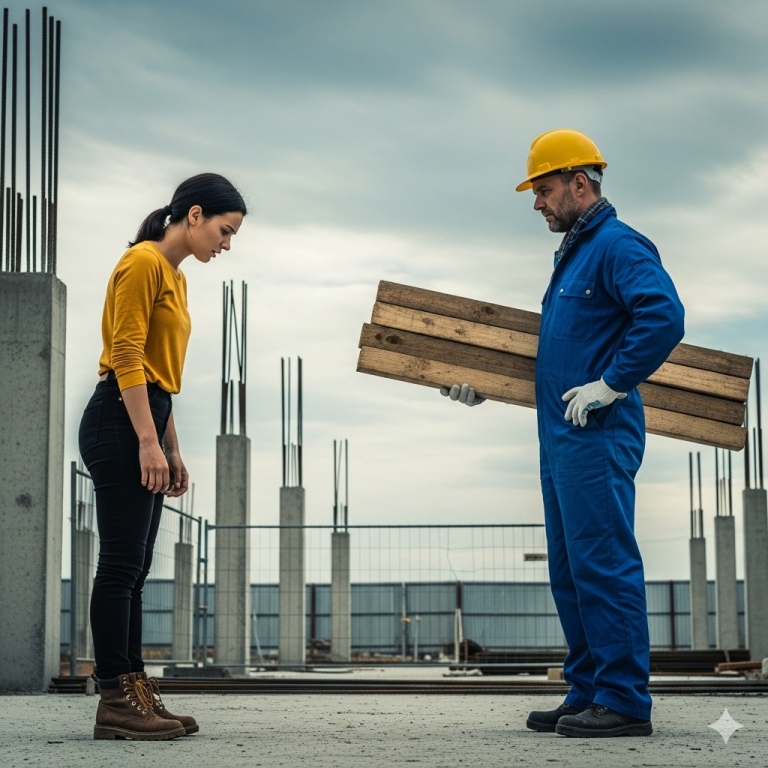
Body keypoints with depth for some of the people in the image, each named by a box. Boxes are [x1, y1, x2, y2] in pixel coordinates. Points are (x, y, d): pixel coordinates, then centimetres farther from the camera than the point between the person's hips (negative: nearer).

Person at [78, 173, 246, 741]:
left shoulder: (176, 277, 19)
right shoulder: (143, 263, -10)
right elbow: (127, 357, -17)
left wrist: (172, 450, 19)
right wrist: (149, 442, -21)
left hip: (145, 422, 10)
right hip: (120, 422, -10)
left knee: (134, 569, 8)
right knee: (121, 563, -9)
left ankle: (133, 692, 11)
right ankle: (116, 700, -8)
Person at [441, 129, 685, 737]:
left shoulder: (619, 246, -9)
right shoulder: (573, 254, 22)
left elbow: (664, 317, -25)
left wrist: (611, 384, -22)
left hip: (598, 437, -10)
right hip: (562, 438, 10)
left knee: (604, 565, -10)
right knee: (571, 572, 11)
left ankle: (625, 702, -7)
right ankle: (588, 694, 17)